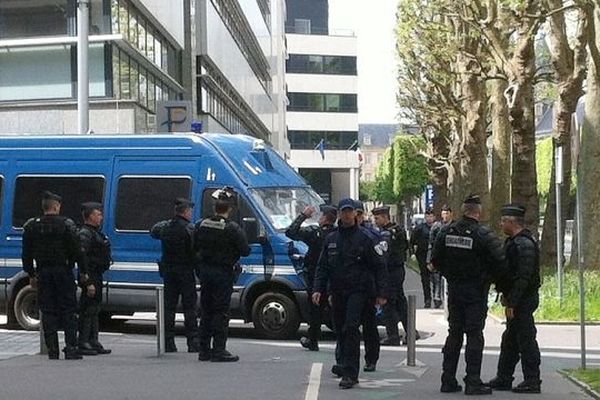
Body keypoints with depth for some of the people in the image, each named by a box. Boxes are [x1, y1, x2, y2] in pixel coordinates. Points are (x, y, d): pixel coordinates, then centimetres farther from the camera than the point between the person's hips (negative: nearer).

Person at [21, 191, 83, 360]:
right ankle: (71, 349, -6)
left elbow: (26, 254, 8)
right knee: (68, 310, 1)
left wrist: (31, 274, 15)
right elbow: (76, 251, -7)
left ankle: (52, 350, 3)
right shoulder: (66, 224, -5)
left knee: (48, 311, 6)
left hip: (43, 273, 3)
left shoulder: (31, 226, 5)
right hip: (63, 271, -3)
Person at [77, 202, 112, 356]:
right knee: (87, 310, -7)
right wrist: (88, 282, -26)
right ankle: (83, 344, -3)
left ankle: (94, 342, 20)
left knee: (95, 309, 14)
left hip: (97, 276, 10)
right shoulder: (84, 234, -14)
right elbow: (83, 259, -22)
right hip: (90, 277, -10)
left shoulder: (95, 232, 17)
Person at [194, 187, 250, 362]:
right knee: (221, 312, -2)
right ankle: (219, 350, -4)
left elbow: (195, 247, 11)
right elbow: (245, 250, -12)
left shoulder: (201, 225, 2)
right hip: (223, 273, -5)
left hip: (205, 271, 6)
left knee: (206, 311, 13)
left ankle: (204, 349, 15)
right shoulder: (232, 229, -15)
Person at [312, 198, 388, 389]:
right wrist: (318, 289, 2)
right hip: (338, 292, 5)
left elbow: (379, 267, -1)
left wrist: (381, 293, -6)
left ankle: (350, 373, -16)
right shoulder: (331, 239, 12)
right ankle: (345, 365, 25)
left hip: (358, 290, -5)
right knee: (340, 329, 9)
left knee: (351, 328, -16)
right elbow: (323, 267, 15)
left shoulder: (366, 237, -2)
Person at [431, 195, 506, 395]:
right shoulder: (484, 234, -14)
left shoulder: (446, 231, 1)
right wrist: (488, 277, 0)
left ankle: (448, 380, 14)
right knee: (474, 335, -1)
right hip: (476, 292, -5)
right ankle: (473, 382, -2)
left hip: (454, 289, 5)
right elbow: (500, 262, -17)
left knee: (454, 333, 13)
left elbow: (435, 260, 6)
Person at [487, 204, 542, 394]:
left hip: (523, 300, -11)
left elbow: (523, 277, -24)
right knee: (510, 340, 15)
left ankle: (532, 381, 3)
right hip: (517, 299, 11)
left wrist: (512, 302, -24)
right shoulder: (514, 241, 13)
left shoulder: (524, 244, -19)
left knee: (526, 339, -4)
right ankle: (503, 379, 23)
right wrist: (506, 295, 19)